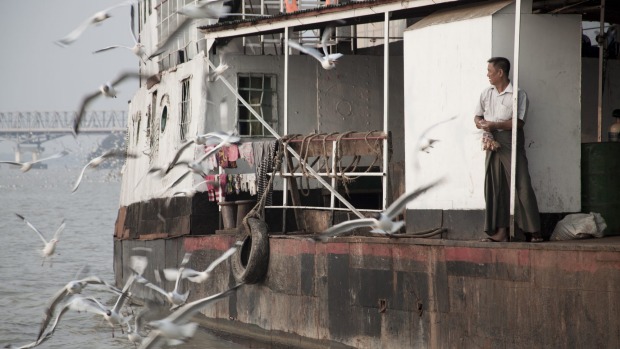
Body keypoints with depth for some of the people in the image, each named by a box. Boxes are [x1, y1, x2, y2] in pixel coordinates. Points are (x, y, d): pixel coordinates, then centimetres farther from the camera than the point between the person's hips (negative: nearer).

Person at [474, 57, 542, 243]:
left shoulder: (518, 94, -5)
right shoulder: (486, 93, 14)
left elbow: (519, 122, -12)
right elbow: (478, 117, 18)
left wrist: (494, 125, -16)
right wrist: (481, 123, -6)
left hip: (511, 144, -6)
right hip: (493, 143, 6)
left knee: (521, 185, -8)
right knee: (495, 187, 2)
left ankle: (533, 231, -6)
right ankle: (501, 231, 4)